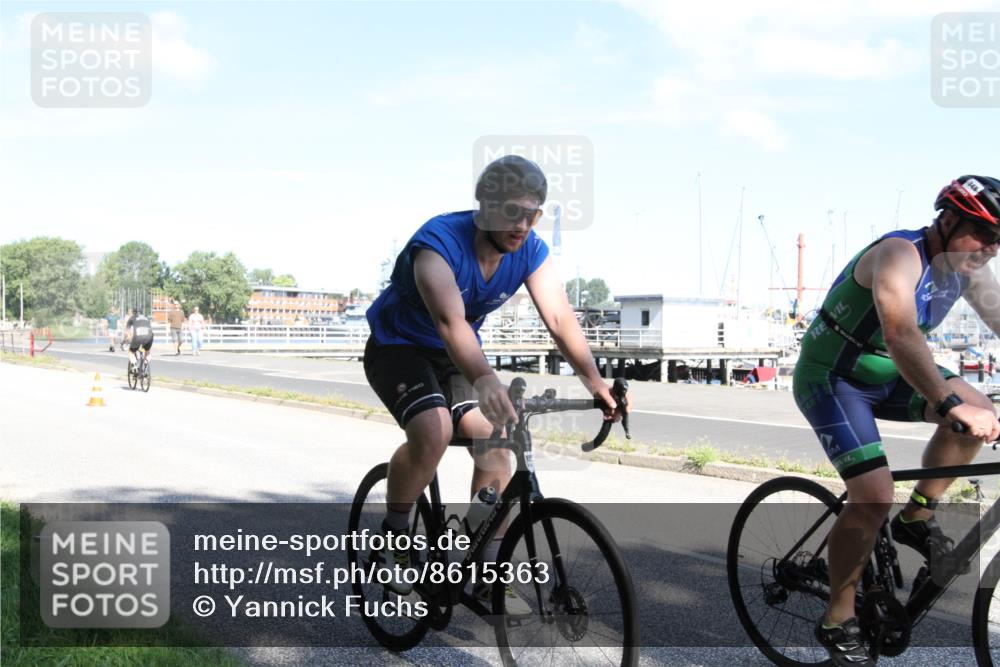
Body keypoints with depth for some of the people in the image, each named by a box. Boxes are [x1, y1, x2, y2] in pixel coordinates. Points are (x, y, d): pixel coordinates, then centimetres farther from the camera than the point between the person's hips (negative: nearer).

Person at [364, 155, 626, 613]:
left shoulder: (531, 251, -14)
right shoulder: (439, 242, -33)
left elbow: (559, 317, -24)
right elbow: (450, 320, -49)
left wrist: (595, 383, -38)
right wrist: (483, 380, -66)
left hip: (455, 354, 5)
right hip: (397, 347, -5)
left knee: (495, 446, -11)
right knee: (432, 432, -31)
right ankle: (392, 536, -7)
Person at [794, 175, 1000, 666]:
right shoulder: (900, 255, -27)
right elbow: (901, 335, -42)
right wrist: (951, 405, -51)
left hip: (884, 375, 8)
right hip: (831, 378, -7)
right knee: (873, 497, -20)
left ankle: (917, 519, 4)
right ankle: (837, 623, -3)